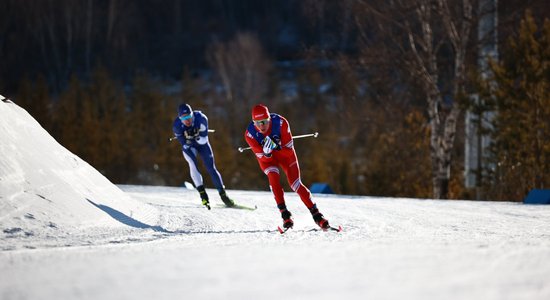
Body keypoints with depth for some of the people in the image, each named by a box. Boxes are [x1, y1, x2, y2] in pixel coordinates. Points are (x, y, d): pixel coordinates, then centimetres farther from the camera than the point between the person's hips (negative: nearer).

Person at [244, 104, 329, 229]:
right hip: (266, 157, 0)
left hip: (285, 153, 0)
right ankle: (284, 213, -17)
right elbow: (263, 157, -22)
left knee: (295, 183, -10)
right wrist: (266, 152, -46)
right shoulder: (250, 134, -29)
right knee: (274, 178, -26)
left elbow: (289, 149, -24)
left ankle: (315, 213, 0)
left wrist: (276, 147, -43)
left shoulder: (280, 122, -32)